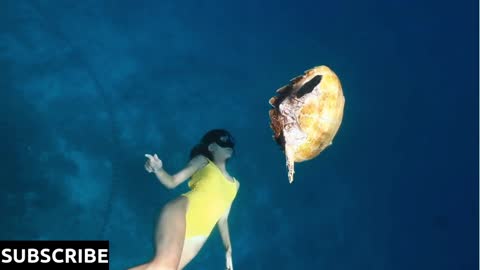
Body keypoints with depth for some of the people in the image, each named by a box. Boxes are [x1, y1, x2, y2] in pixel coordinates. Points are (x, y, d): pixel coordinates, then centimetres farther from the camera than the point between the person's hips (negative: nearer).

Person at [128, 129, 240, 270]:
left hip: (198, 235, 4)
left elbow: (222, 219, 28)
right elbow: (172, 182, 8)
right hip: (181, 210, -4)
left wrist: (228, 249, 20)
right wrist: (158, 169, -13)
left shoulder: (234, 184, 28)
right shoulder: (203, 161, 16)